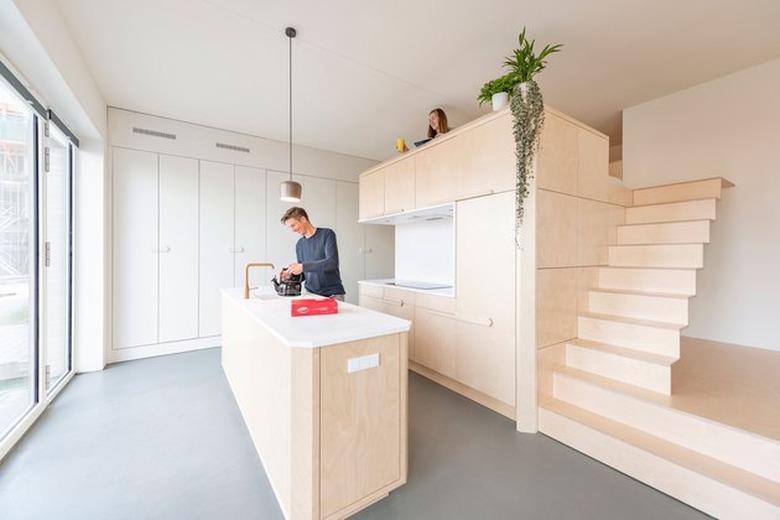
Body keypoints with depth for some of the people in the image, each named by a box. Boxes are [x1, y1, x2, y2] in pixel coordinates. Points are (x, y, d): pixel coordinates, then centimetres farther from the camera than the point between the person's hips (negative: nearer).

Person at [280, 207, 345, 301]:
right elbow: (303, 274, 14)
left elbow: (332, 262, -19)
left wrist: (302, 266, -23)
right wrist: (291, 274, -6)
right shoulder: (299, 244, 10)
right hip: (311, 294, 5)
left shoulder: (327, 234, -6)